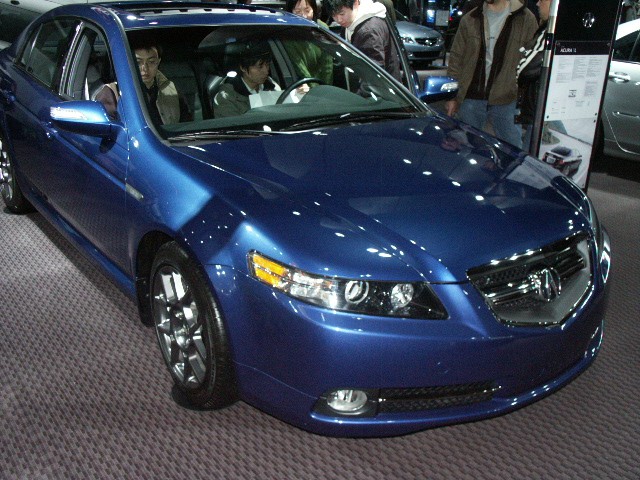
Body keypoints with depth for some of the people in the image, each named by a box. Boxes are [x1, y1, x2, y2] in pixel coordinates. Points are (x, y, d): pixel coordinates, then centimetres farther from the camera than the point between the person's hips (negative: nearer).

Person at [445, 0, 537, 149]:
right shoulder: (469, 20, 5)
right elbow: (456, 58, 8)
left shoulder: (526, 19, -2)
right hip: (470, 98, 2)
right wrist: (452, 96, 4)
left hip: (506, 99, -2)